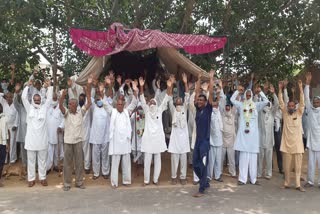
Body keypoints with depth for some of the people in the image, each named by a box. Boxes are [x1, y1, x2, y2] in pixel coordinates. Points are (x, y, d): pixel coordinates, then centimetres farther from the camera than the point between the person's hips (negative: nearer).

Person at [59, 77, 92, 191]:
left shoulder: (80, 112, -1)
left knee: (79, 162, 9)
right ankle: (67, 183, 19)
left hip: (78, 140, 1)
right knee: (67, 163, 8)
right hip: (68, 141, -1)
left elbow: (89, 103, -10)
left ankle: (79, 182, 22)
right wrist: (63, 95, -42)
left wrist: (89, 86, -19)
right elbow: (60, 106, -21)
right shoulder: (66, 113, -2)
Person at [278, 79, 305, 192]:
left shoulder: (299, 113, 3)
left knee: (298, 166, 5)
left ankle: (298, 185, 13)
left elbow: (302, 102, -7)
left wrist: (301, 88, -15)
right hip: (286, 144, 1)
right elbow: (281, 102, -1)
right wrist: (280, 89, -9)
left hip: (297, 144, 0)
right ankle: (286, 183, 18)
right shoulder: (285, 113, 4)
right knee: (286, 166, 7)